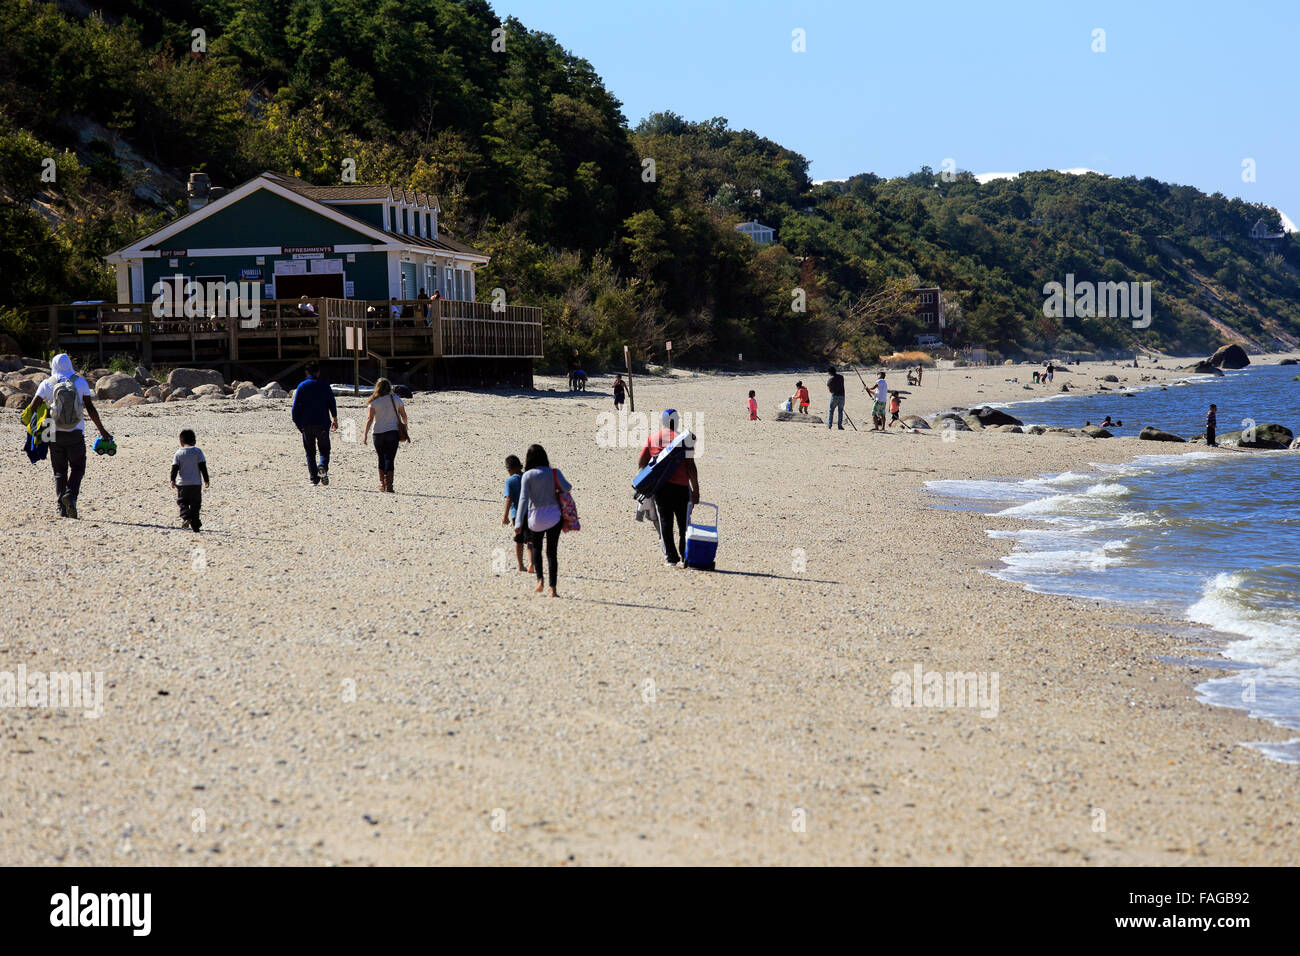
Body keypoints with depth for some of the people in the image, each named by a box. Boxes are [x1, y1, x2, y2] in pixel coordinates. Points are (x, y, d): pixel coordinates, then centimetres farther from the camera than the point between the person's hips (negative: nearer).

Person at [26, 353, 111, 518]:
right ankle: (71, 494, -16)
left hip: (55, 434, 1)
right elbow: (90, 408, -3)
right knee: (77, 468, 11)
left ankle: (62, 507, 0)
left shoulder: (47, 384, 0)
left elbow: (32, 408, -4)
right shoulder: (80, 382, 0)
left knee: (60, 471, 10)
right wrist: (102, 430, 2)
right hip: (76, 434, -1)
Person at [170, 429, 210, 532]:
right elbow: (202, 466, -2)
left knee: (182, 501, 11)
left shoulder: (178, 453, 2)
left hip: (182, 483, 0)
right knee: (195, 504, 7)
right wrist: (206, 480, 2)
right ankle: (195, 524, 5)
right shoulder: (198, 451, 0)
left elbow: (175, 468, -2)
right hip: (195, 483, 0)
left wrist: (172, 480, 2)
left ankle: (185, 517, -15)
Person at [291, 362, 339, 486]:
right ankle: (323, 467, -23)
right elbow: (332, 404, 4)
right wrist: (335, 420, 15)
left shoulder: (301, 387, 0)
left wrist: (297, 423, 8)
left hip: (306, 424, 0)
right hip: (322, 424, 0)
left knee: (310, 452, 8)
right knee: (324, 449, 7)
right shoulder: (325, 386, 1)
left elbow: (295, 407, -1)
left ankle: (314, 478, 2)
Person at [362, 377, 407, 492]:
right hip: (393, 432, 0)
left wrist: (365, 434, -7)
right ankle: (389, 485, -9)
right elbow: (403, 416, 5)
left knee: (381, 458, 14)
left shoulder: (374, 402, -3)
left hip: (378, 434, 0)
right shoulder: (396, 400, 1)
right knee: (389, 459, 0)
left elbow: (370, 418, -8)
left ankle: (382, 484, 17)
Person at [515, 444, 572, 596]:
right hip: (553, 516, 1)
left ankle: (540, 579, 4)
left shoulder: (528, 476, -7)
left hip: (536, 518, -1)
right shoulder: (554, 473, -4)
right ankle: (552, 588, -1)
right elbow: (566, 488, -12)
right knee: (552, 553, 5)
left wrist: (519, 523, -15)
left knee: (536, 549, 21)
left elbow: (523, 499, -13)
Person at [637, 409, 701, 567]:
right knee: (684, 523, 10)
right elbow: (691, 467, -8)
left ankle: (670, 557, 3)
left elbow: (641, 463, 5)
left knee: (665, 522, 6)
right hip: (680, 486, -2)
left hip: (659, 487, 2)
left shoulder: (652, 439, 5)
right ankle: (685, 554, 12)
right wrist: (696, 490, -3)